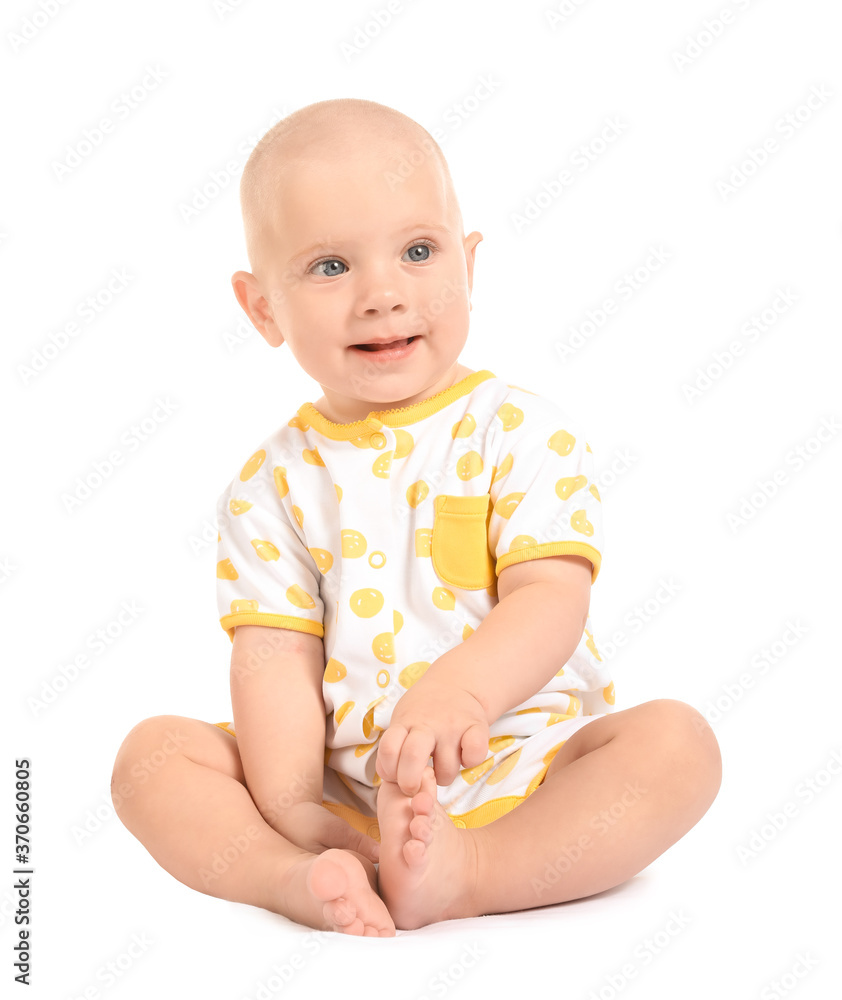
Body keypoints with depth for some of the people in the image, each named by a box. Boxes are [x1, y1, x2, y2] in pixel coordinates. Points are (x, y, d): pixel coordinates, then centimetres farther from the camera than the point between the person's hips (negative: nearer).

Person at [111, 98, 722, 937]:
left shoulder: (522, 434, -3)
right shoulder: (271, 484, 2)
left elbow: (553, 600, -14)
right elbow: (275, 657, -5)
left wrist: (460, 687, -35)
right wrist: (291, 811, -20)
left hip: (530, 775, -1)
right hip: (345, 796, 2)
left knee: (675, 740, -25)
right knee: (152, 753, -12)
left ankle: (465, 873, -36)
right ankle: (302, 879, -32)